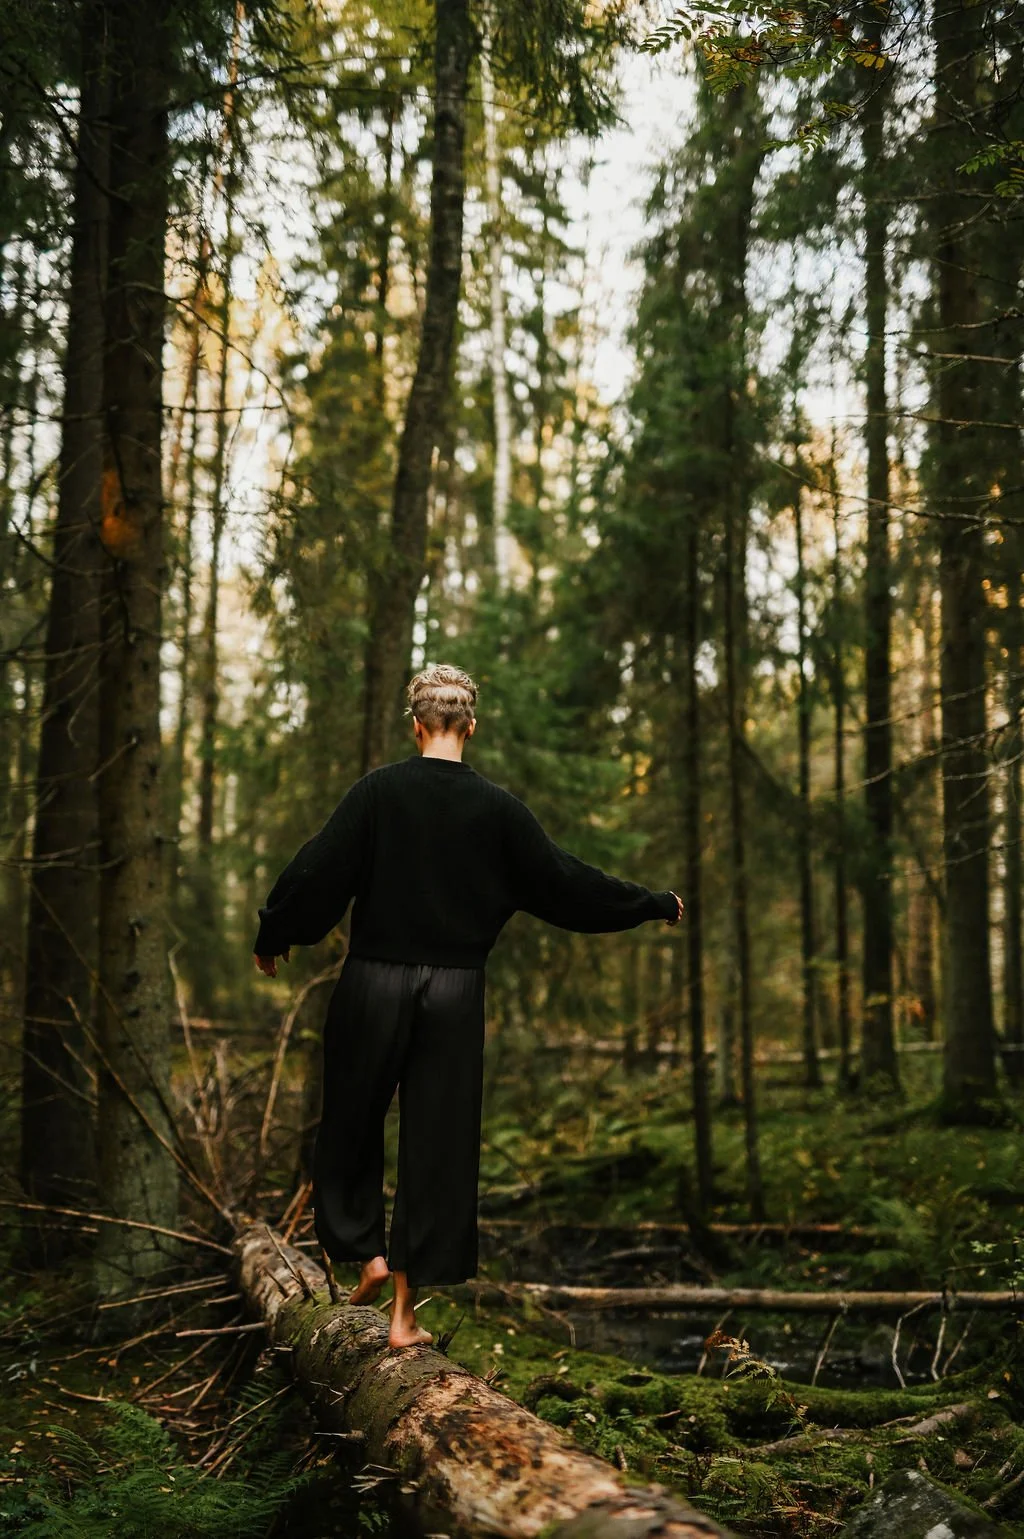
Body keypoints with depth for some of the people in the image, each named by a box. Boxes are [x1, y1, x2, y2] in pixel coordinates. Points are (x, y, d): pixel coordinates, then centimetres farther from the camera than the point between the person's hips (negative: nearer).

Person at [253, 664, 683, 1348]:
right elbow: (565, 880, 2)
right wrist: (655, 904, 16)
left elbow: (318, 870, -6)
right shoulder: (497, 806, -3)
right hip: (454, 994, 1)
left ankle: (368, 1250, 15)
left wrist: (273, 937, 12)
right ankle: (405, 1312, 12)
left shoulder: (378, 790, -6)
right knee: (437, 1141, 7)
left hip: (375, 983, -1)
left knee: (353, 1124, 21)